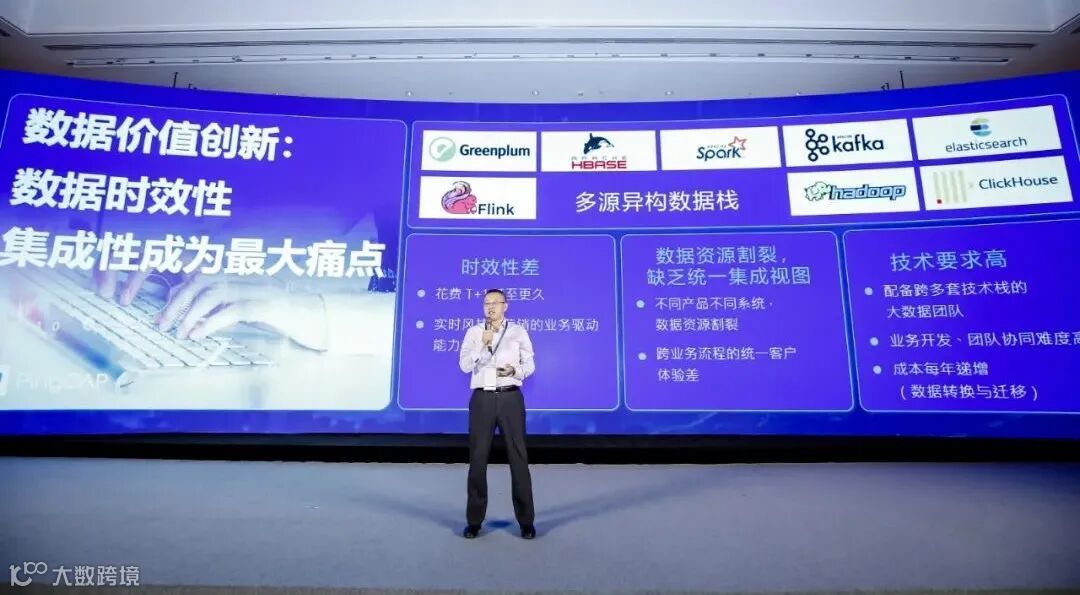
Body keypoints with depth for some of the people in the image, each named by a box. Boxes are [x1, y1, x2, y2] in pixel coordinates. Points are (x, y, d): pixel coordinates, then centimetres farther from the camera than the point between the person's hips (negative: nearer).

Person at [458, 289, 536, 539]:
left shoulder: (518, 331, 6)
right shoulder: (473, 332, 6)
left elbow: (530, 365, 5)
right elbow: (465, 365, -6)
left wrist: (514, 371, -16)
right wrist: (483, 344, -18)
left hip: (510, 398, -1)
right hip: (482, 399, 1)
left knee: (518, 457, 3)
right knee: (477, 458, 6)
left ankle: (526, 521, 13)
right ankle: (474, 520, 18)